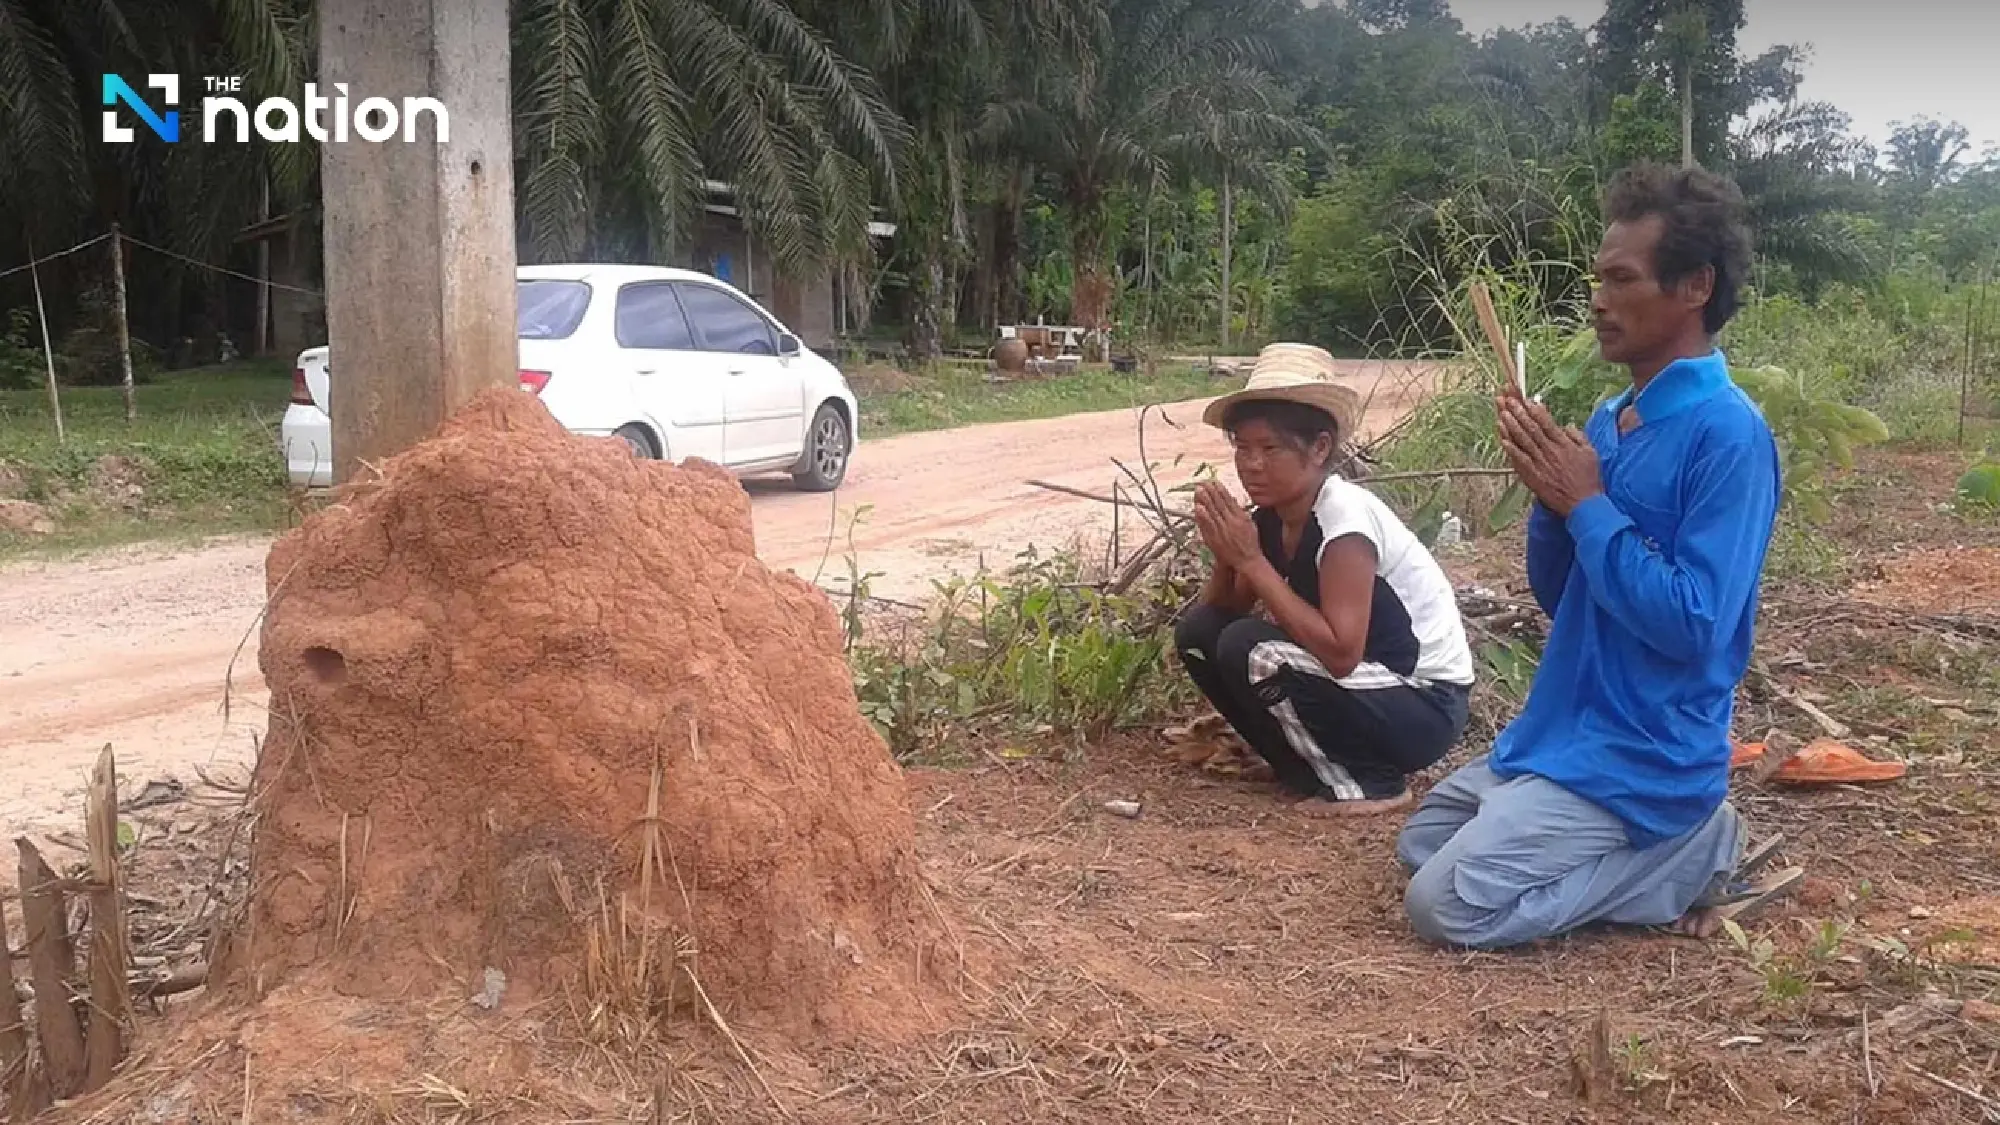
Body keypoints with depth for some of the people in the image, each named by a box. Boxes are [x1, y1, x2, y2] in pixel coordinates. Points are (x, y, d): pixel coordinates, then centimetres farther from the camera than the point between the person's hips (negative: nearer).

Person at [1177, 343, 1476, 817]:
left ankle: (1367, 782, -7)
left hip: (1425, 705, -8)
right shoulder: (1270, 517, -1)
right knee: (1199, 632, -5)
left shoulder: (1346, 517, -25)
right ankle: (1318, 765, 5)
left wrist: (1252, 561, -29)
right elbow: (1220, 612, 1)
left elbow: (1341, 653, -33)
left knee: (1249, 649, -26)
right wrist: (1225, 556, -19)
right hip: (1359, 681, 8)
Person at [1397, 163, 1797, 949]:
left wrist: (1587, 504, -19)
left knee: (1445, 905, -14)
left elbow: (1693, 627, -24)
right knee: (1420, 845, 17)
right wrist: (1550, 496, -8)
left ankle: (1690, 855, 0)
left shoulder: (1727, 434, -19)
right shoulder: (1610, 421, 6)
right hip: (1561, 728, 9)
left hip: (1641, 755, -9)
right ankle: (1673, 840, 15)